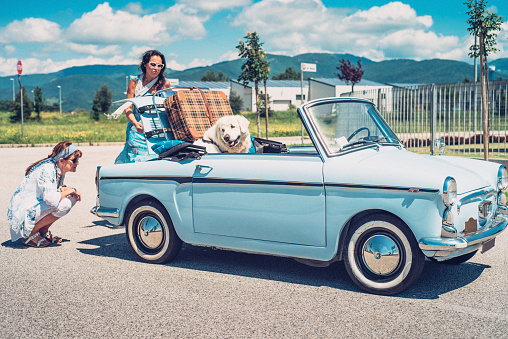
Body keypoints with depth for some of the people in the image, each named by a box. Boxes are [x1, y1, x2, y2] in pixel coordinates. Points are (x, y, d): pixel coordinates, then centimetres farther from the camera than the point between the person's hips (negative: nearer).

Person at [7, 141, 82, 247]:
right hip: (22, 213, -9)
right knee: (64, 204, -26)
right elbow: (51, 199, -35)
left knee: (72, 198, 0)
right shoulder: (46, 170, -24)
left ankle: (43, 231, 7)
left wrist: (63, 189, -8)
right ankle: (30, 235, -10)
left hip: (36, 207, 9)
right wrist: (71, 190, -19)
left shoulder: (60, 171, 3)